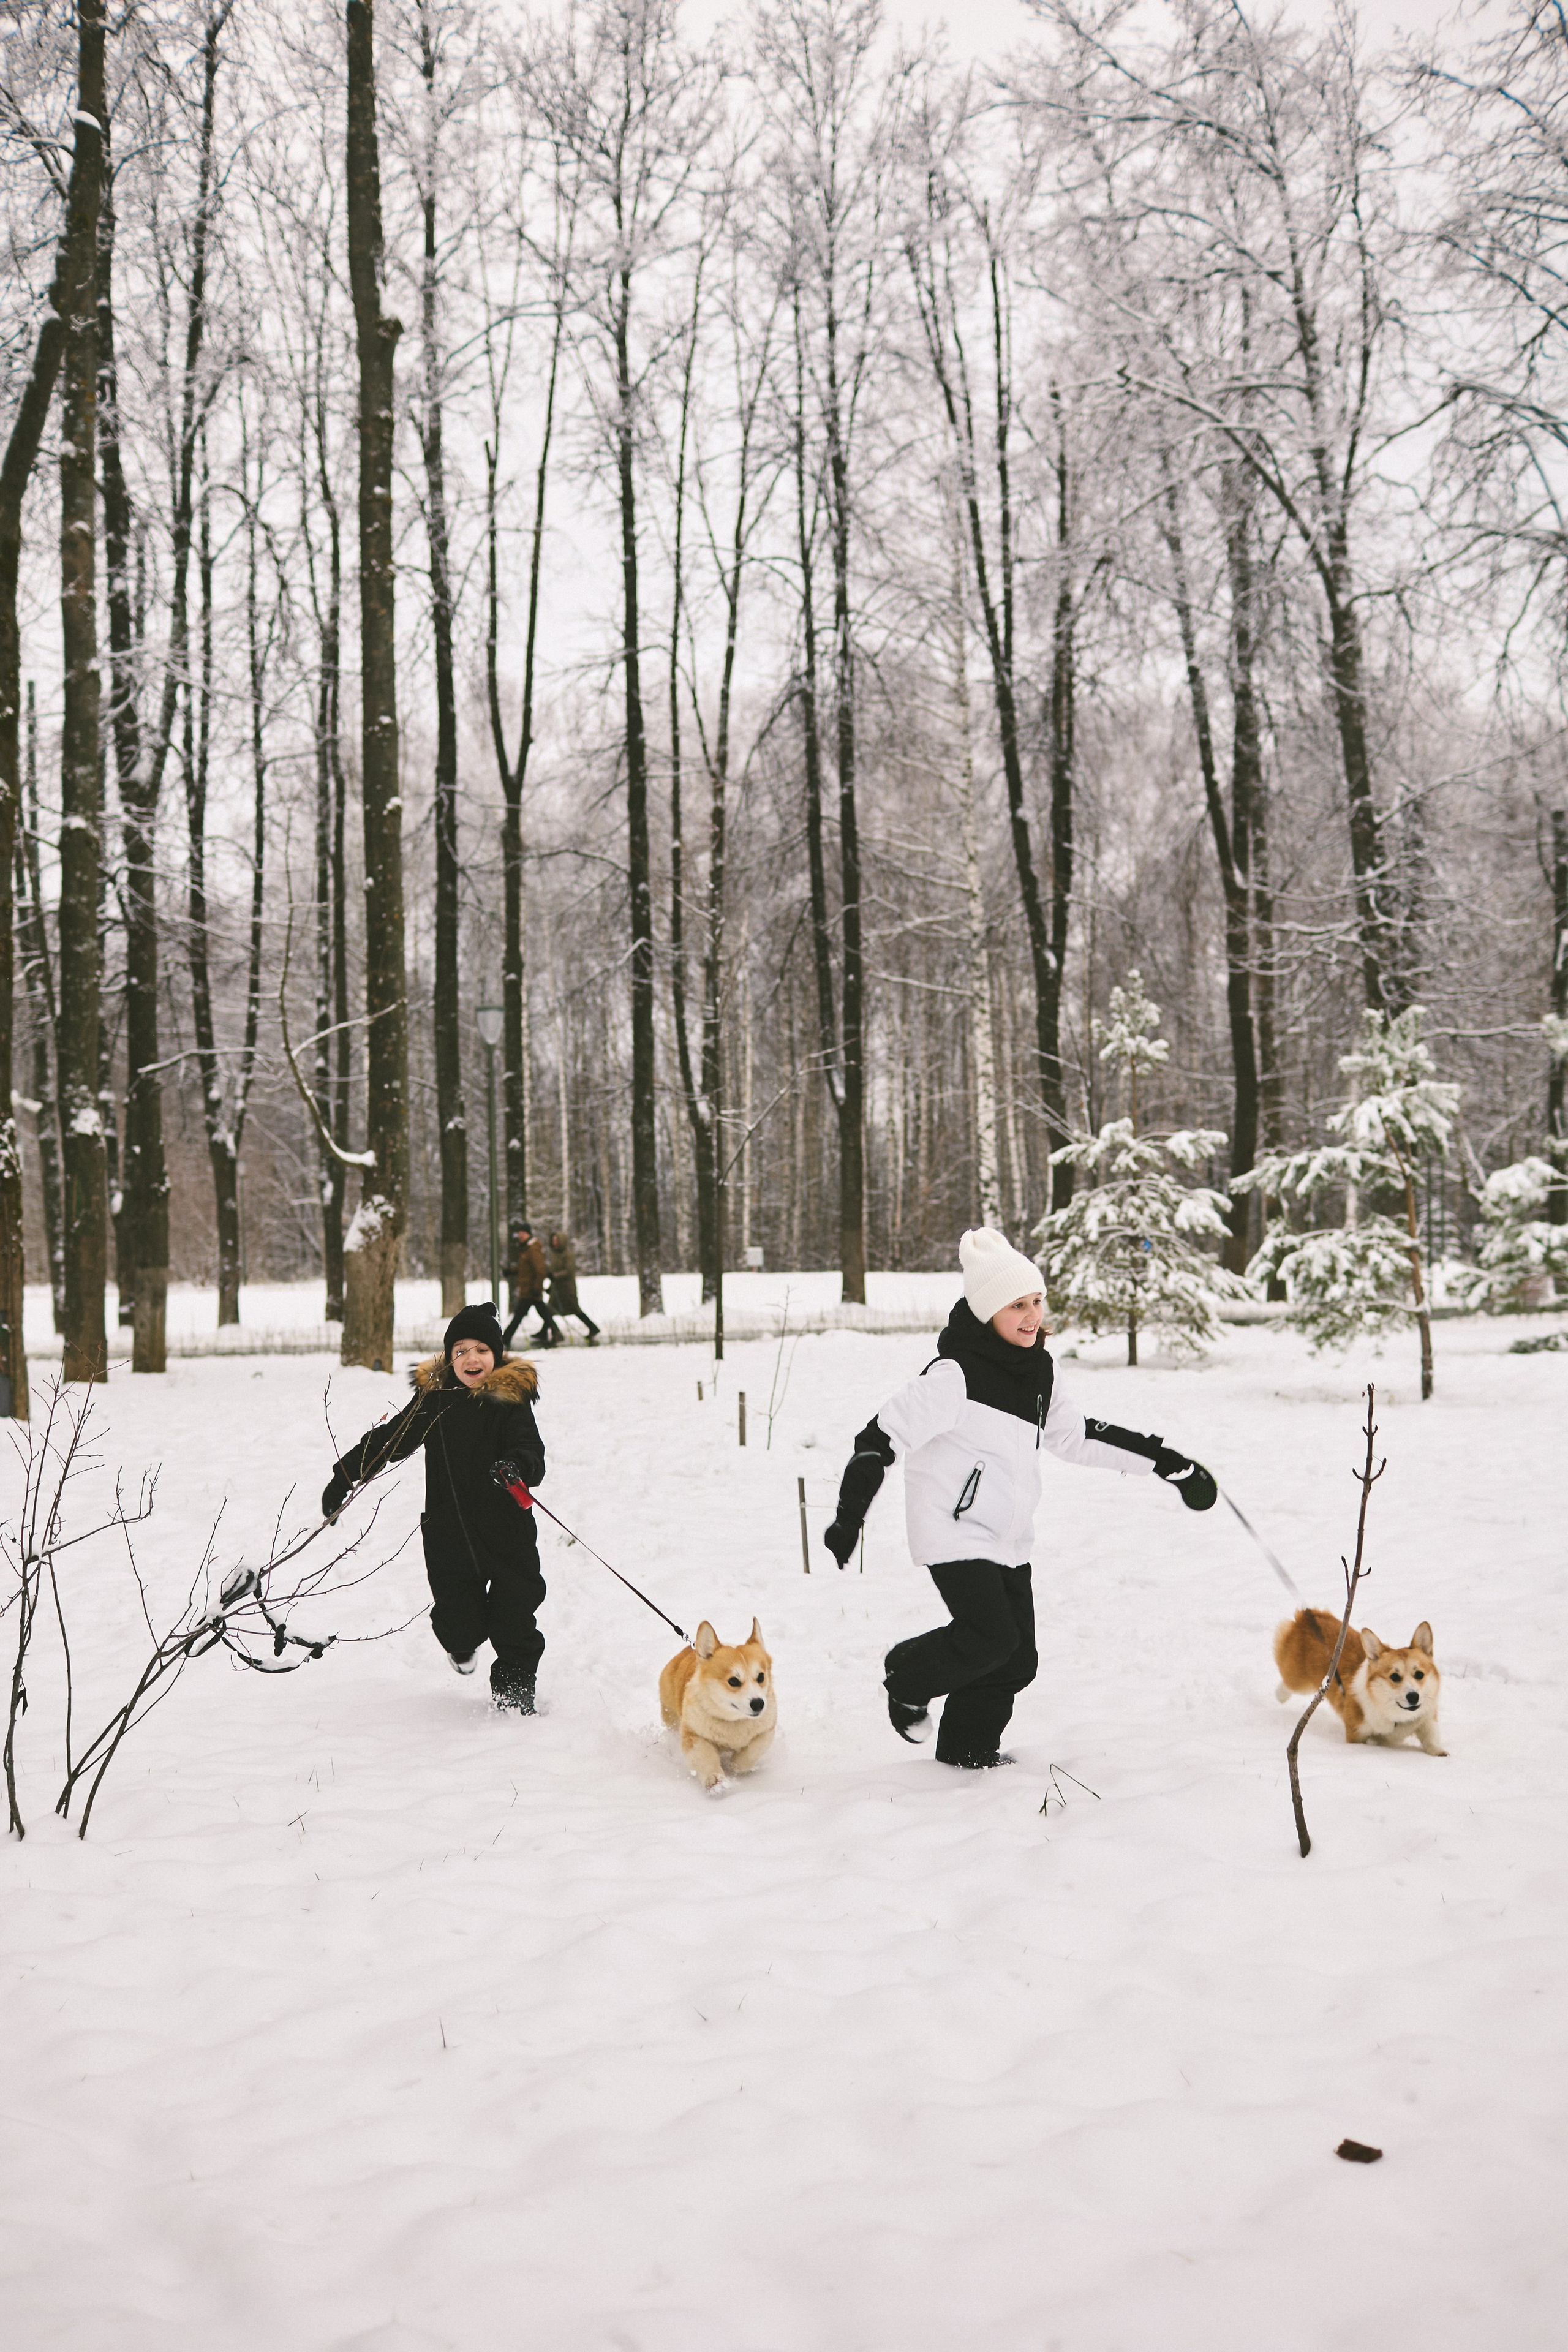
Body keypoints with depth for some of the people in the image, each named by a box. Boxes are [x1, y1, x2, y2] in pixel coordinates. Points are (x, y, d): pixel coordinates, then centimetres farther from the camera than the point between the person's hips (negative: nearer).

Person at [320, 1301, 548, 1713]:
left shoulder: (510, 1400, -3)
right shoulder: (434, 1399, 3)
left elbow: (532, 1453, -13)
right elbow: (389, 1440, 13)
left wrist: (518, 1467, -36)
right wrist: (344, 1476, 13)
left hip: (506, 1531, -1)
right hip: (449, 1535, 1)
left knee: (514, 1624, 1)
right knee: (460, 1625, 3)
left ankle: (514, 1694, 25)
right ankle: (463, 1646, 40)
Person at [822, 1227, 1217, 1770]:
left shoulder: (1037, 1370, 6)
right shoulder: (956, 1375, -19)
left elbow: (1075, 1435, 17)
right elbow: (884, 1435, -18)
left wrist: (1164, 1460, 14)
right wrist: (849, 1516, -21)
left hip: (1008, 1538, 8)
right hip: (955, 1532, -7)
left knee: (1017, 1659, 6)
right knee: (991, 1637, -17)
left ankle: (968, 1747, 26)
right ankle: (907, 1680, 11)